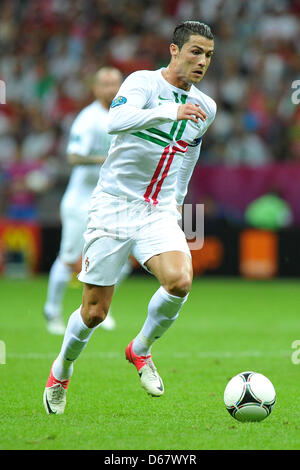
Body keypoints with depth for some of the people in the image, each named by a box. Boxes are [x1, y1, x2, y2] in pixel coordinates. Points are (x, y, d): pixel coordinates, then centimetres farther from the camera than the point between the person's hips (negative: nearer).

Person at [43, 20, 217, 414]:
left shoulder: (205, 107, 8)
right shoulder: (143, 82, -10)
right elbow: (116, 121, -30)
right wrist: (171, 111, -41)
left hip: (159, 212, 4)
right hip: (113, 206, -4)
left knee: (180, 280, -25)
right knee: (94, 312, -1)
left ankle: (140, 350, 2)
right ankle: (62, 371, 30)